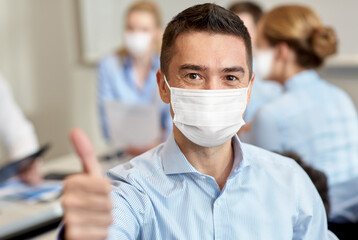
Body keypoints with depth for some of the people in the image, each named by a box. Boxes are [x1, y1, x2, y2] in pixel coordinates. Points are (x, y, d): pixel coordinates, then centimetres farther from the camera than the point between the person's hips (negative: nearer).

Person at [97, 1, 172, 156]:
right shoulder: (108, 66, -1)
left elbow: (174, 120, -3)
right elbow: (108, 123, -3)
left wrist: (159, 144, -24)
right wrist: (128, 146, -23)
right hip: (124, 154, 1)